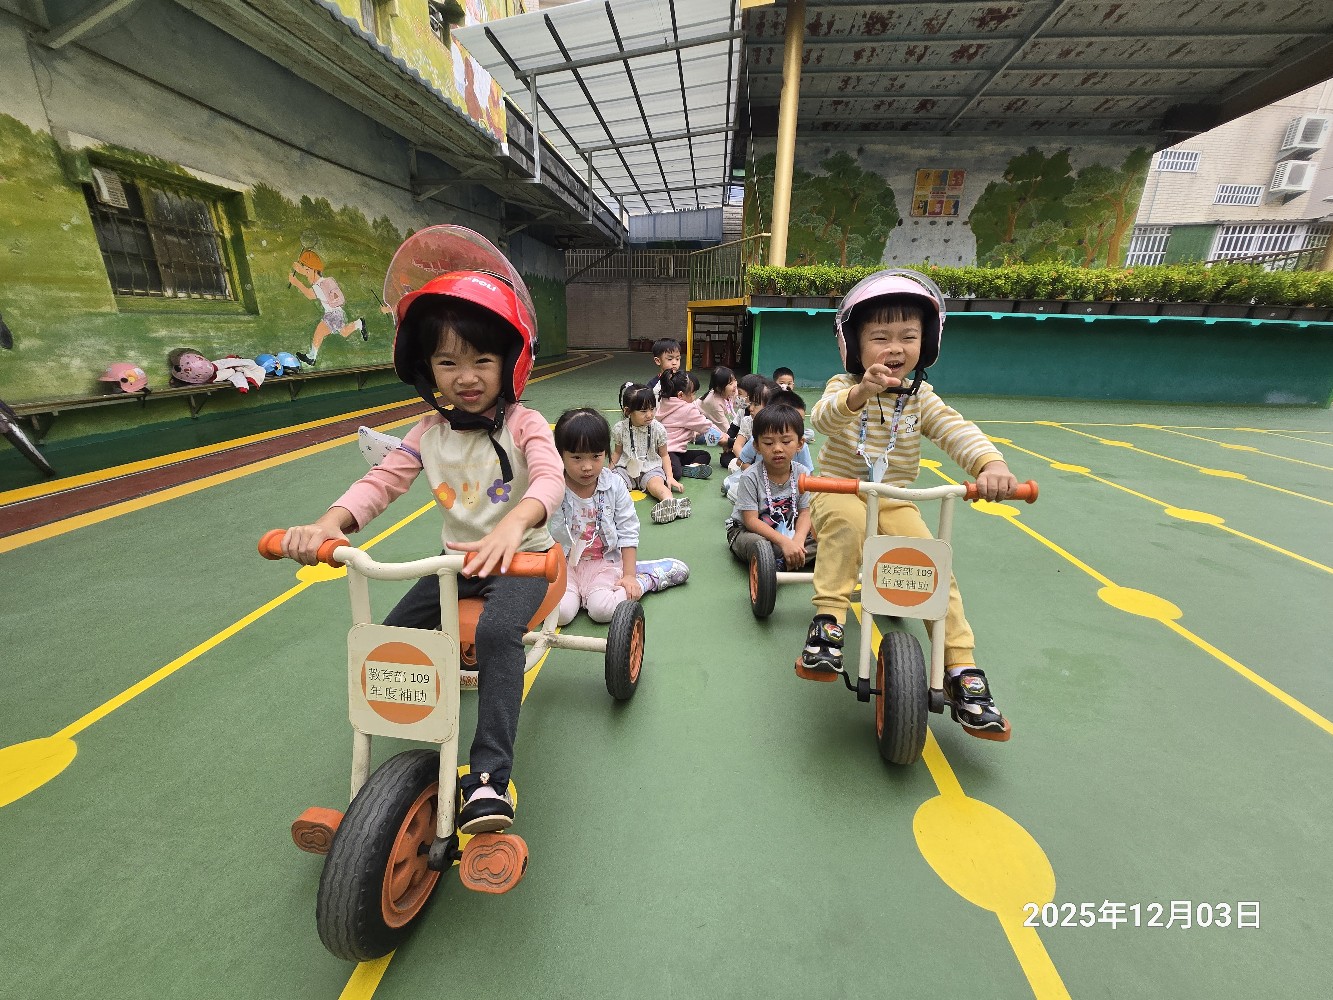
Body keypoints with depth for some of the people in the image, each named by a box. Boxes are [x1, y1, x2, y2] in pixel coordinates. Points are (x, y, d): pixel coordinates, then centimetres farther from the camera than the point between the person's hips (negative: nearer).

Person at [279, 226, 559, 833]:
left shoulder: (523, 424, -12)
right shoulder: (430, 432, 2)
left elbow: (550, 478, -31)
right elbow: (381, 481, -7)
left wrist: (513, 524, -51)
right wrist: (326, 524, -26)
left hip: (518, 558, -5)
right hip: (455, 561, 5)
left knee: (497, 632, -31)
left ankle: (489, 777, -18)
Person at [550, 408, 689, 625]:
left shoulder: (615, 485, -8)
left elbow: (628, 532, -2)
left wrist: (629, 575, -5)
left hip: (604, 561, 0)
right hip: (563, 564, 1)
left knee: (603, 610, -23)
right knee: (559, 613, -22)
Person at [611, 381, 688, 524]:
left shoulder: (658, 429, -3)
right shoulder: (619, 429, -2)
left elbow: (664, 455, 7)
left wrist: (670, 477, -4)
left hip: (651, 467, -3)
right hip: (626, 468, 3)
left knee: (656, 483, -35)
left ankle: (670, 502, -61)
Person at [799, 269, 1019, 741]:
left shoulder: (921, 398, 2)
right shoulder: (844, 386, -6)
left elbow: (958, 431, -13)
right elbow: (824, 418, -28)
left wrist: (992, 464, -34)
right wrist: (860, 393, -49)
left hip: (896, 504, 3)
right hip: (839, 495, -3)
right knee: (849, 517, -37)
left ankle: (961, 670, -1)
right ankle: (827, 620, -27)